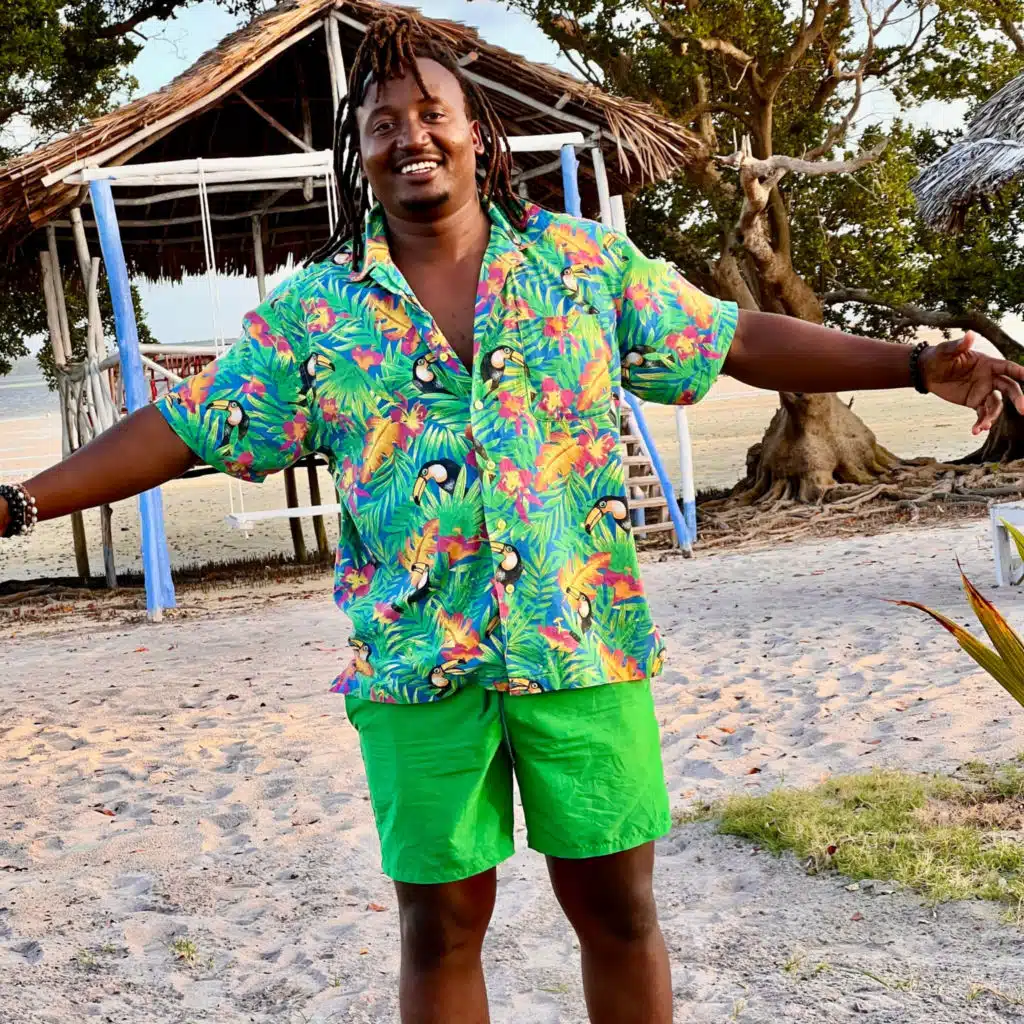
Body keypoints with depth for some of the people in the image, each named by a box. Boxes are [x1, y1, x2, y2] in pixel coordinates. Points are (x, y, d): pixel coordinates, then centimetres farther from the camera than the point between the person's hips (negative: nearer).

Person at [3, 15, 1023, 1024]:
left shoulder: (586, 260, 5)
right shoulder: (311, 308, 3)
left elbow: (741, 339, 7)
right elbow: (183, 428, 3)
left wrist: (919, 365, 2)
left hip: (586, 646, 0)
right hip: (418, 667, 0)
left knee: (619, 908, 8)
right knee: (441, 926, 9)